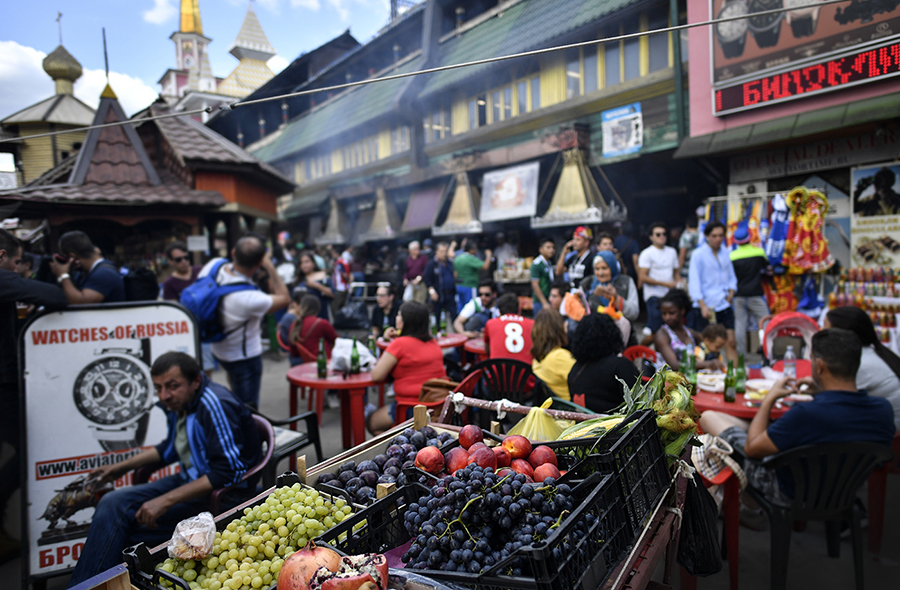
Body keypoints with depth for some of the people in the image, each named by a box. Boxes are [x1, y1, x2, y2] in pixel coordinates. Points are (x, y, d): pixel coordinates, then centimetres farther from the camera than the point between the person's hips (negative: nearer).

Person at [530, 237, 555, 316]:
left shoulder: (550, 264, 14)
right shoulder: (536, 264, -10)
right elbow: (535, 284, -15)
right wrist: (545, 303, -17)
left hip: (550, 302, 8)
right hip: (540, 303, -8)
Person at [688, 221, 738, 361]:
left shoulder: (725, 253, 11)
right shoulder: (698, 254, -6)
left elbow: (731, 277, 21)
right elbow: (694, 282, -10)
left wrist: (731, 293, 2)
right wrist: (702, 305, -18)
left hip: (724, 305, 5)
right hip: (706, 306, -5)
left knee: (731, 342, 2)